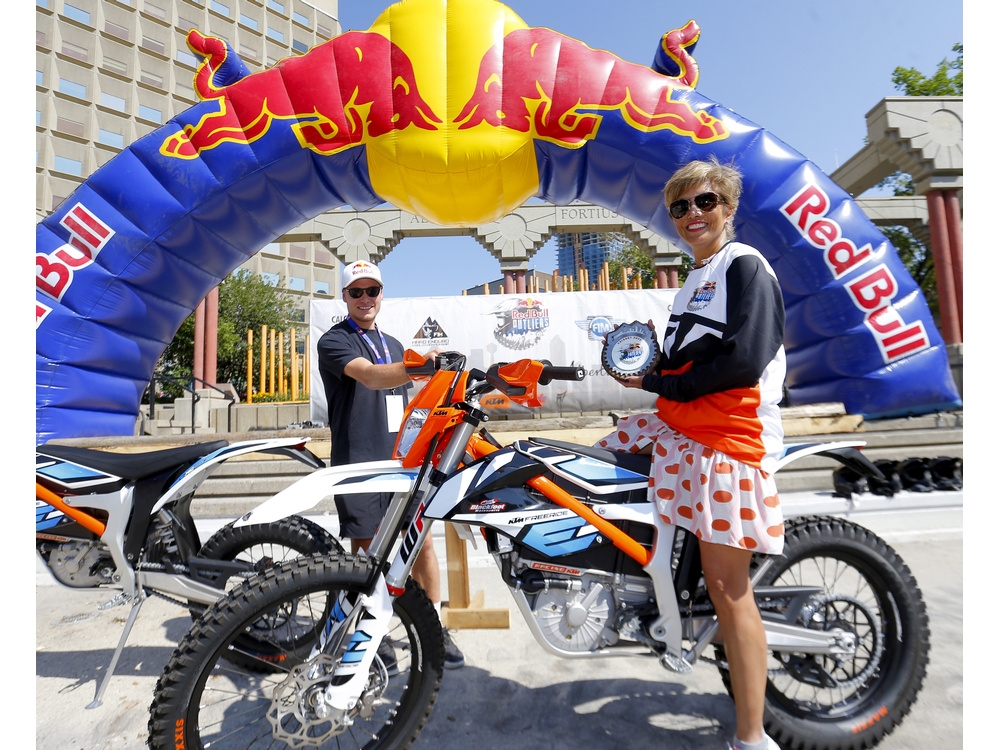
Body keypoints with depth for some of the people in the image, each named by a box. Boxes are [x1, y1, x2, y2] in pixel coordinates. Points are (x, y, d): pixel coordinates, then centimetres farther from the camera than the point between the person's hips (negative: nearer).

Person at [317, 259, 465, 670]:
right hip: (359, 464, -5)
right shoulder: (334, 341, -4)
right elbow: (370, 377, -26)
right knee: (367, 552, 5)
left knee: (423, 541, 4)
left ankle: (434, 628, 18)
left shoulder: (393, 344, 19)